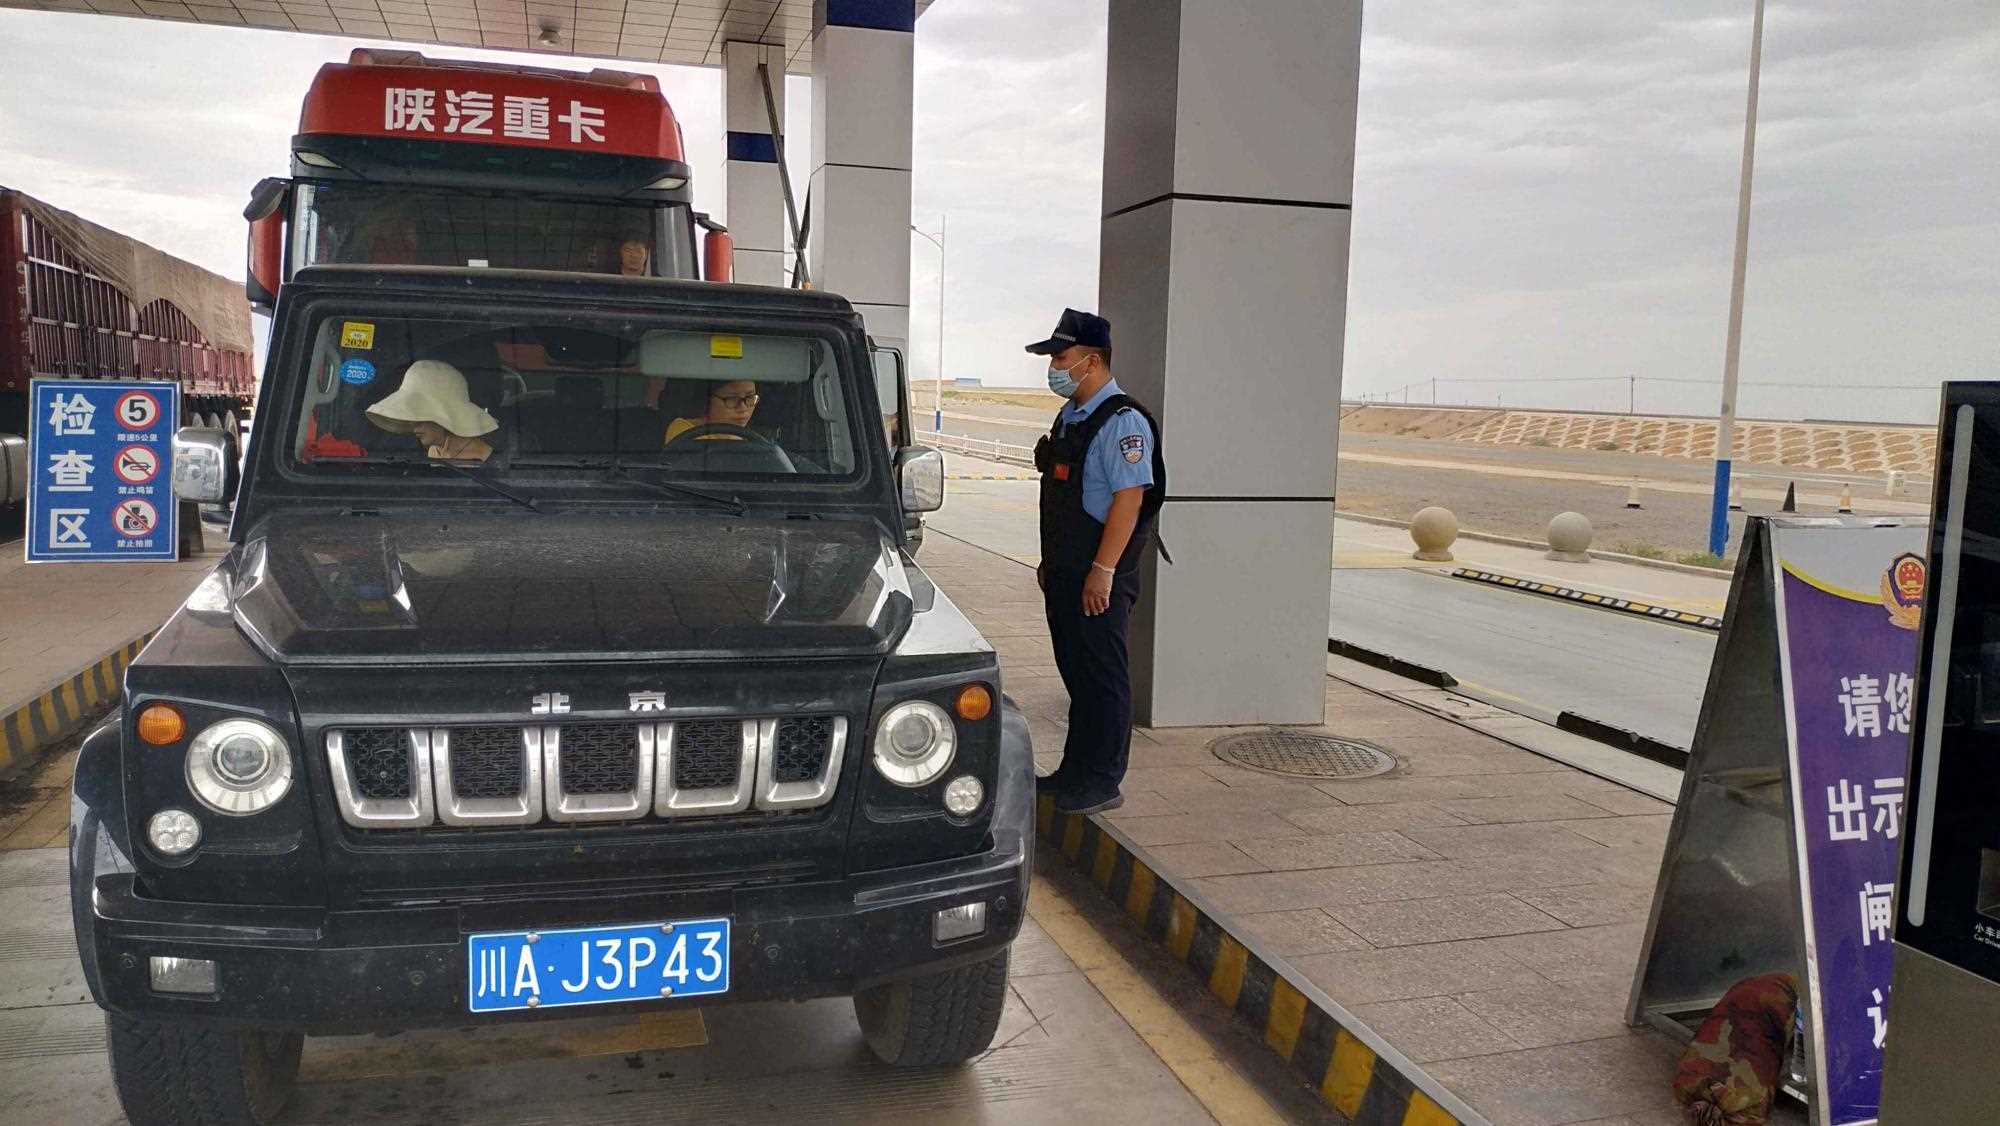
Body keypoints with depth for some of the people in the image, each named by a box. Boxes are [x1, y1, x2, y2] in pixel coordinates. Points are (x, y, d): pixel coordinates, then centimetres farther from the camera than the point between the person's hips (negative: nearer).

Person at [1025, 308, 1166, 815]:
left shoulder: (1122, 422, -15)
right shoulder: (1070, 417, 15)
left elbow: (1129, 498, -21)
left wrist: (1103, 571, -24)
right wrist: (1050, 561, 20)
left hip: (1099, 580, -9)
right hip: (1064, 573, 9)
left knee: (1103, 678, -1)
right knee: (1076, 674, 16)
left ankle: (1102, 784, 8)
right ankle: (1076, 772, 26)